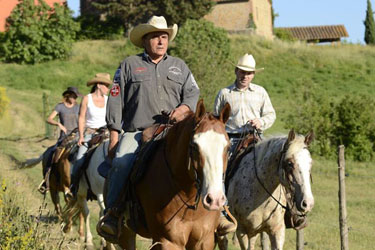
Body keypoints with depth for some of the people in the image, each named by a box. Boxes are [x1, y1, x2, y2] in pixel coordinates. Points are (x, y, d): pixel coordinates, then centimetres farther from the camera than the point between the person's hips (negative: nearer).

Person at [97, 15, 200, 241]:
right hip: (136, 132, -2)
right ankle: (112, 213, -20)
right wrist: (114, 135, 1)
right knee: (122, 161, -31)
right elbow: (116, 101, 9)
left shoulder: (179, 66, 19)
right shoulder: (129, 65, 12)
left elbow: (193, 93, 12)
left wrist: (184, 108, -13)